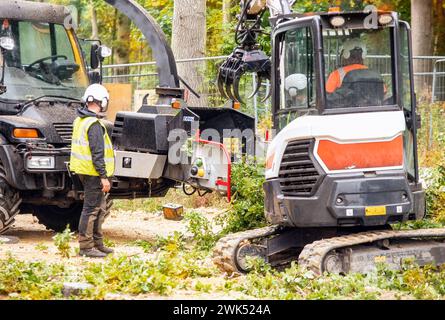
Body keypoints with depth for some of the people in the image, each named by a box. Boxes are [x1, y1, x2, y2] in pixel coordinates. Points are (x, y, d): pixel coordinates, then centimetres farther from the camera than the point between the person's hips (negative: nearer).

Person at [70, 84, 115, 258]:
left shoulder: (80, 120, 13)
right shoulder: (94, 124, -19)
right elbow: (97, 154, -22)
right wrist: (104, 177, -21)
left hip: (84, 171, 10)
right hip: (93, 172, -10)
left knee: (99, 209, 18)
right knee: (91, 209, -5)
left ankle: (97, 243, 24)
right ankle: (86, 246, -2)